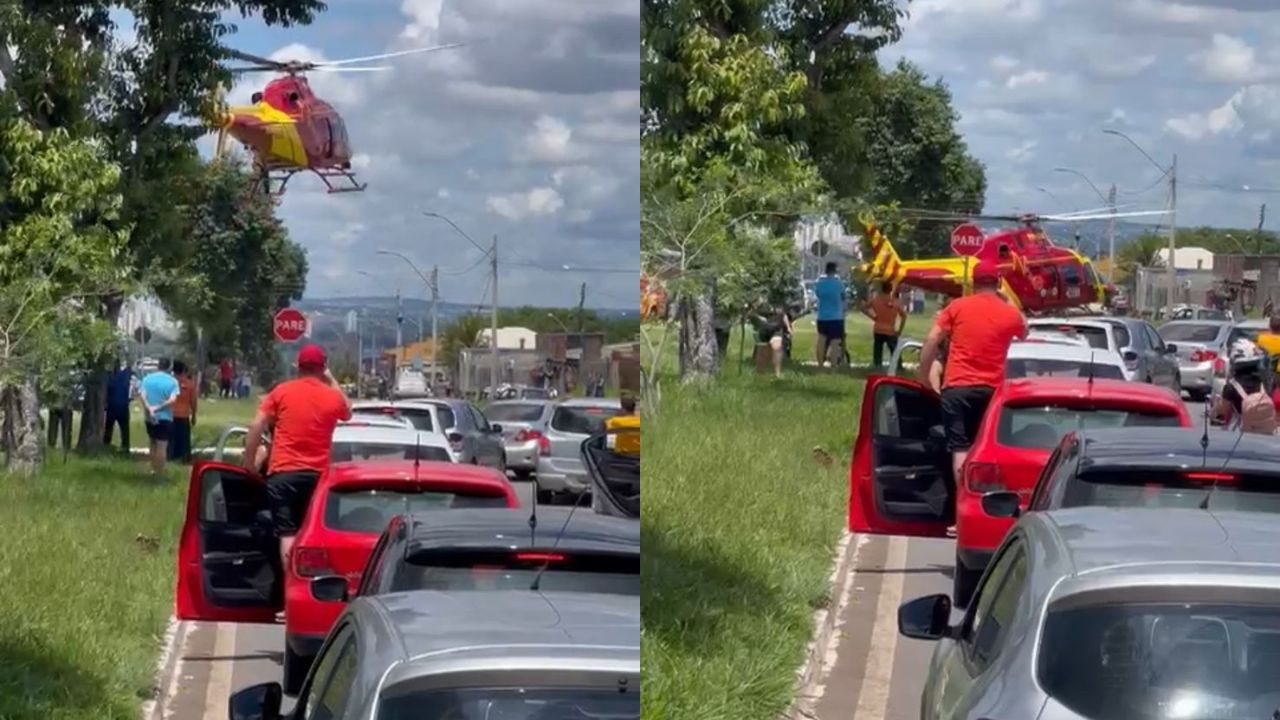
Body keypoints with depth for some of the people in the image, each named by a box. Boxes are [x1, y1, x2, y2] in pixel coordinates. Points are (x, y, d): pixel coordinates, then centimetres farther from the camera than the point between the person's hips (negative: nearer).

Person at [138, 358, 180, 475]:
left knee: (153, 443, 20)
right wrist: (158, 407, -16)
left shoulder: (147, 378, 2)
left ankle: (153, 470, 25)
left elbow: (141, 395, -13)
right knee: (162, 446, 1)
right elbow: (172, 399, -19)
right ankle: (159, 473, 0)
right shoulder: (172, 381, -5)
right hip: (165, 417, -3)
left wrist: (149, 408, -21)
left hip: (150, 417, 3)